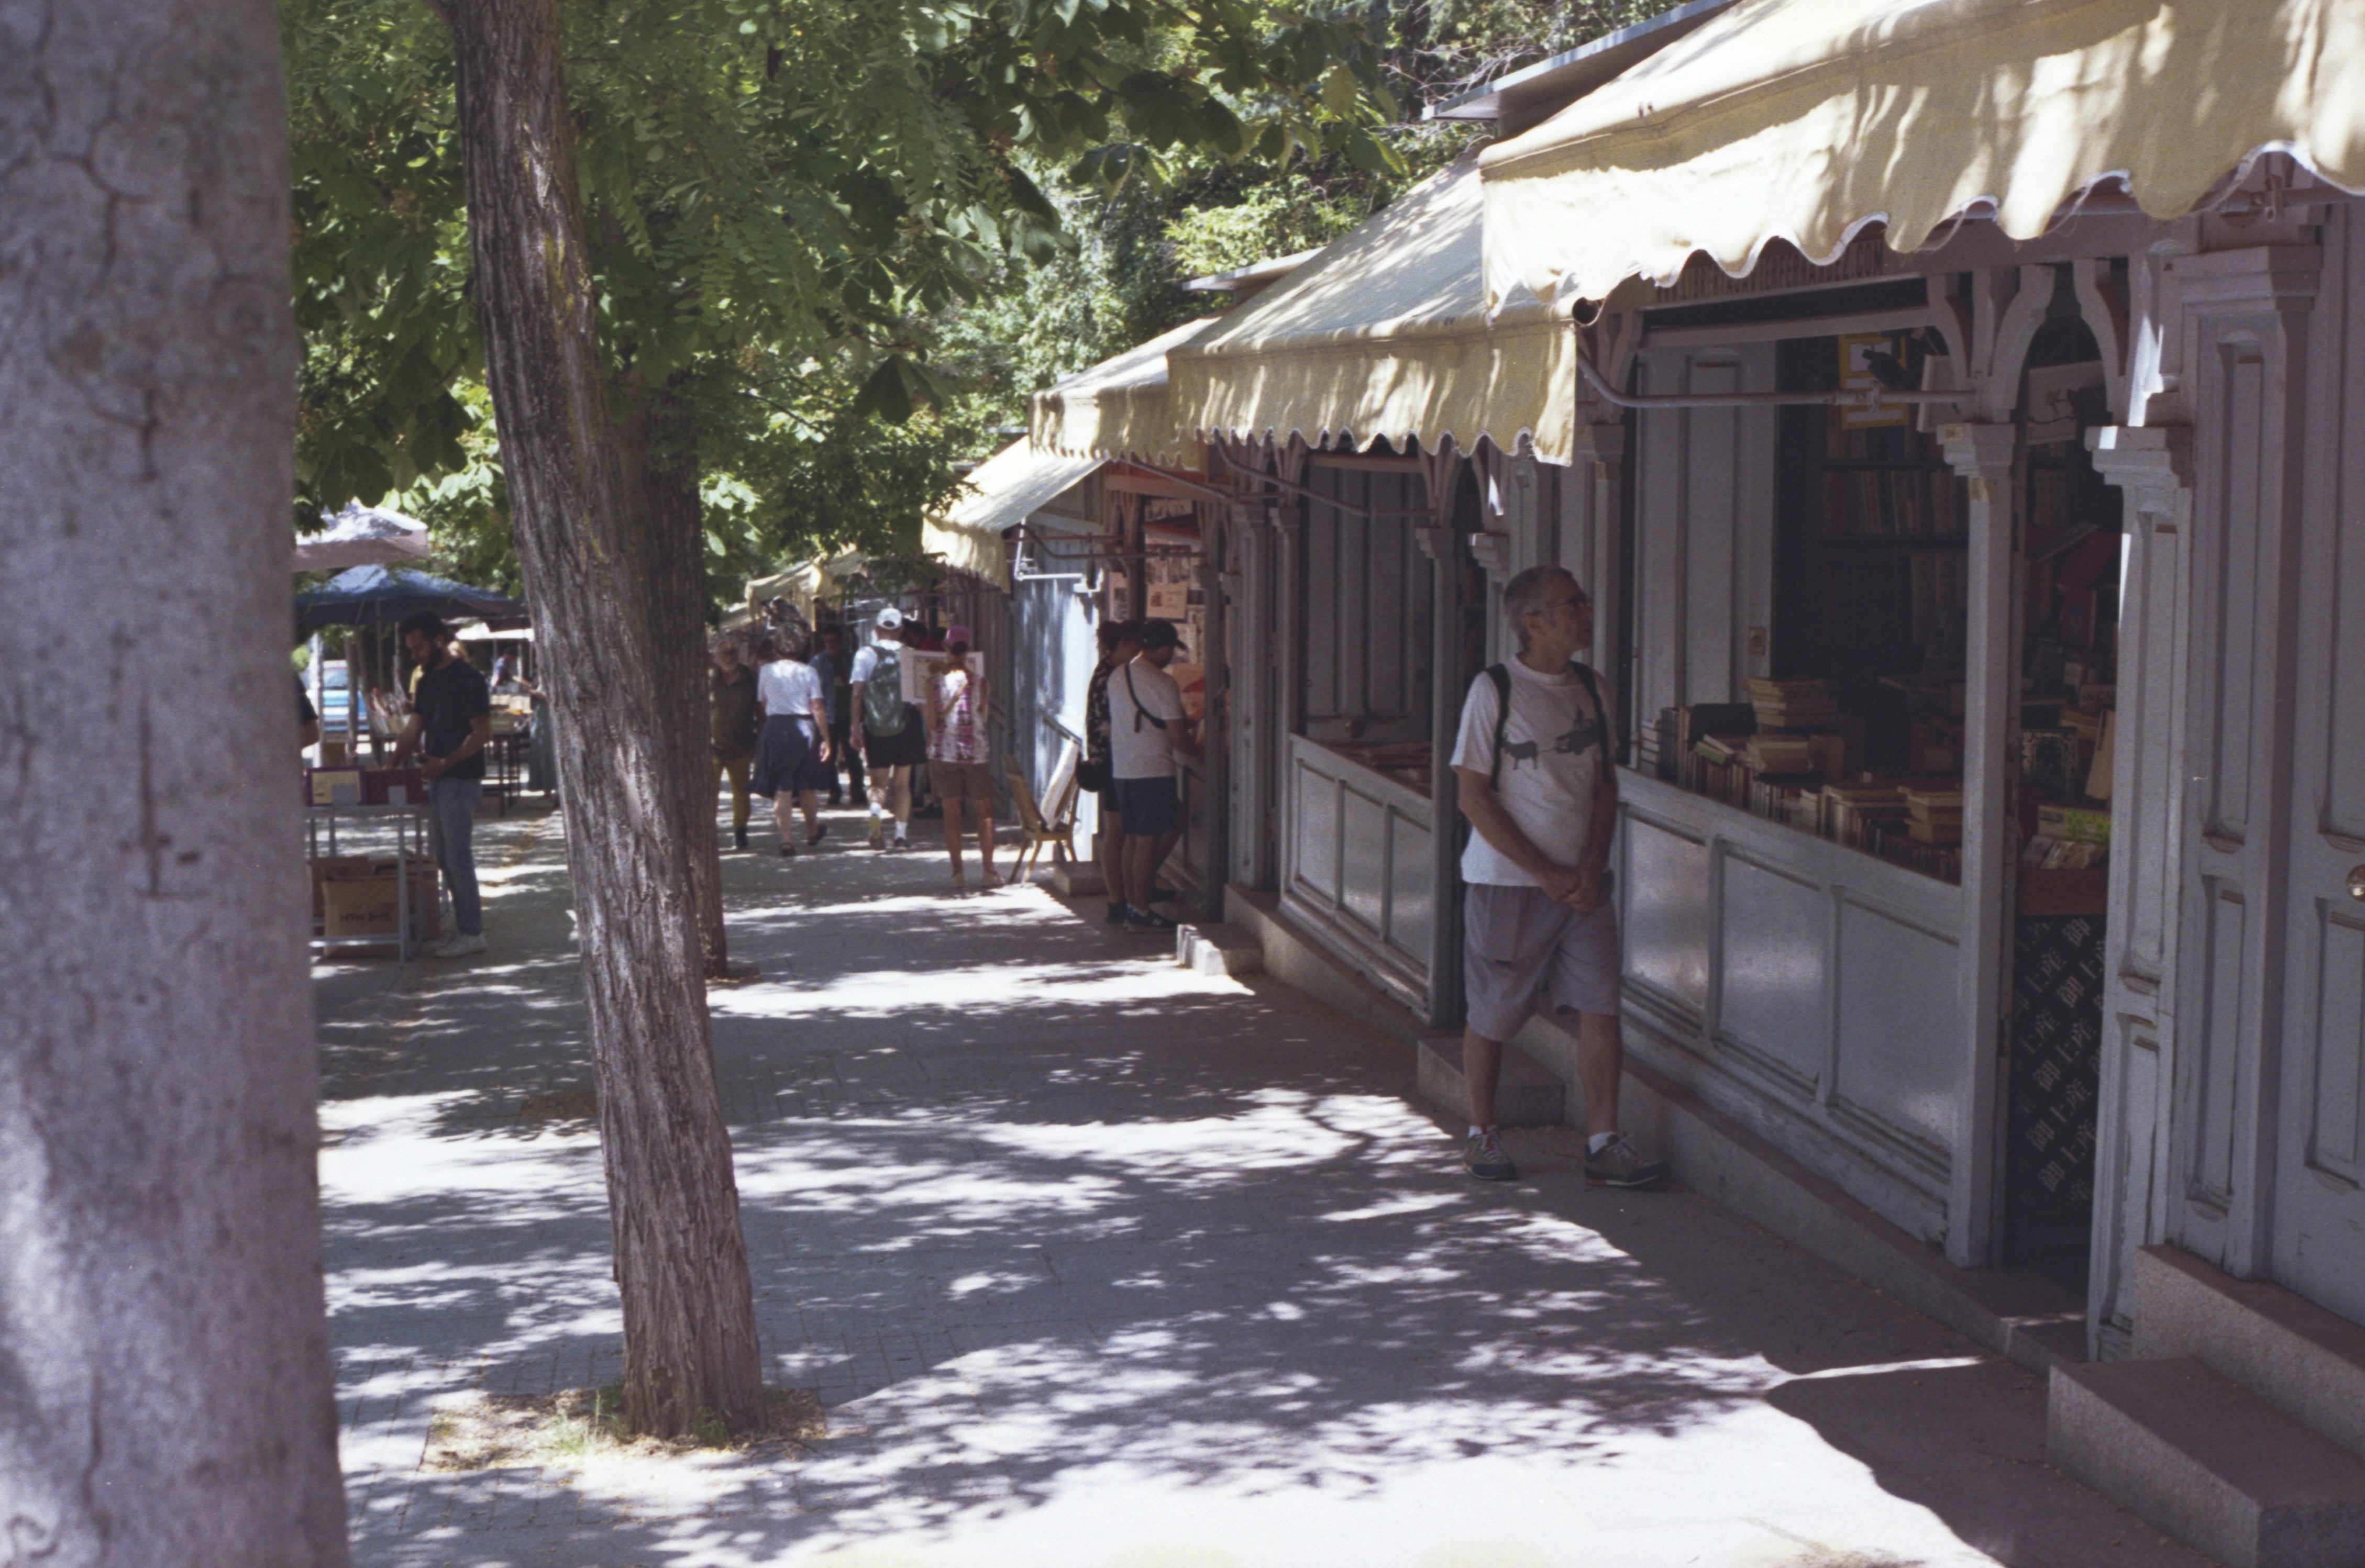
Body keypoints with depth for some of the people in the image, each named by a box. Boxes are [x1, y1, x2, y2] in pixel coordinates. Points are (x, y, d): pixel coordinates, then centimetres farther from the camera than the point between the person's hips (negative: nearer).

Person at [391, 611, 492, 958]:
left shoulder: (467, 679, -11)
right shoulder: (426, 682, 15)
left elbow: (483, 733, -15)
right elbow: (414, 730, 18)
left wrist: (446, 762, -22)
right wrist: (392, 765, 5)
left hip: (460, 780, -9)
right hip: (436, 781, 9)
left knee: (458, 857, -8)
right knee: (442, 857, 10)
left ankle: (472, 933, -3)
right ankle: (462, 925, 17)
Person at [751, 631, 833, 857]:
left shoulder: (767, 671, 4)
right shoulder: (807, 671, 2)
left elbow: (762, 705, 7)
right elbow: (818, 708, -4)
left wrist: (761, 731, 18)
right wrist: (826, 739, -4)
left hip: (776, 728, -1)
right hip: (805, 728, 1)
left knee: (782, 789, -1)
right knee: (807, 785, 18)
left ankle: (787, 841, -10)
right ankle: (813, 832, 35)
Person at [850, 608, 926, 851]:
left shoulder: (866, 654, -1)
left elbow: (857, 693, -5)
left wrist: (856, 727, -2)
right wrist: (928, 729, 7)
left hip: (876, 728, -1)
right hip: (906, 726, 1)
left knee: (879, 782, 8)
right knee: (902, 783, 10)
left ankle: (875, 813, -21)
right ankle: (901, 833, 5)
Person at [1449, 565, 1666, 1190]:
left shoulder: (1588, 688, 7)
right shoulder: (1494, 690, -10)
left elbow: (1604, 785, 12)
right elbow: (1474, 796, -11)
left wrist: (1591, 869, -3)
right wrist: (1546, 874, -13)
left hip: (1580, 883, 5)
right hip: (1507, 881, -5)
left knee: (1602, 1005, -4)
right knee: (1492, 1015, 4)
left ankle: (1603, 1144, 2)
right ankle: (1481, 1134, 22)